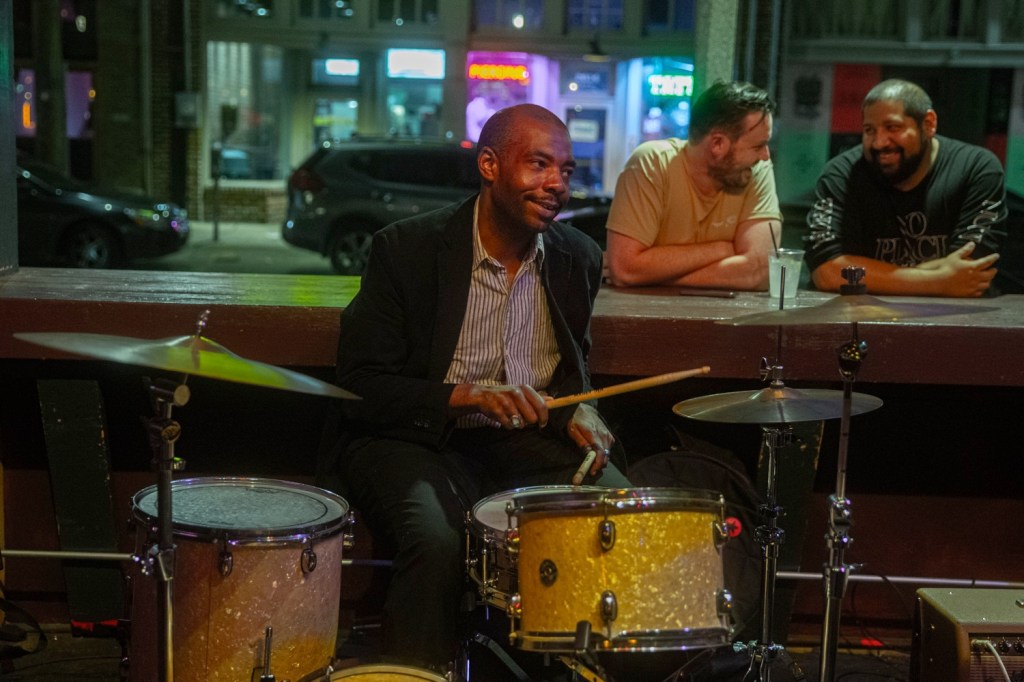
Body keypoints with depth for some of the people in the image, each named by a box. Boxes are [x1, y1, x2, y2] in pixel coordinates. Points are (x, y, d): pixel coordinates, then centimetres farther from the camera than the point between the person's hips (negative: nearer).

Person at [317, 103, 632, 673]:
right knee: (438, 540, -33)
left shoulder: (578, 258, 2)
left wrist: (577, 412, -6)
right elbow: (361, 388, -11)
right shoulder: (407, 249, -12)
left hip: (528, 438, 5)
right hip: (414, 438, -4)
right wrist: (468, 396, -25)